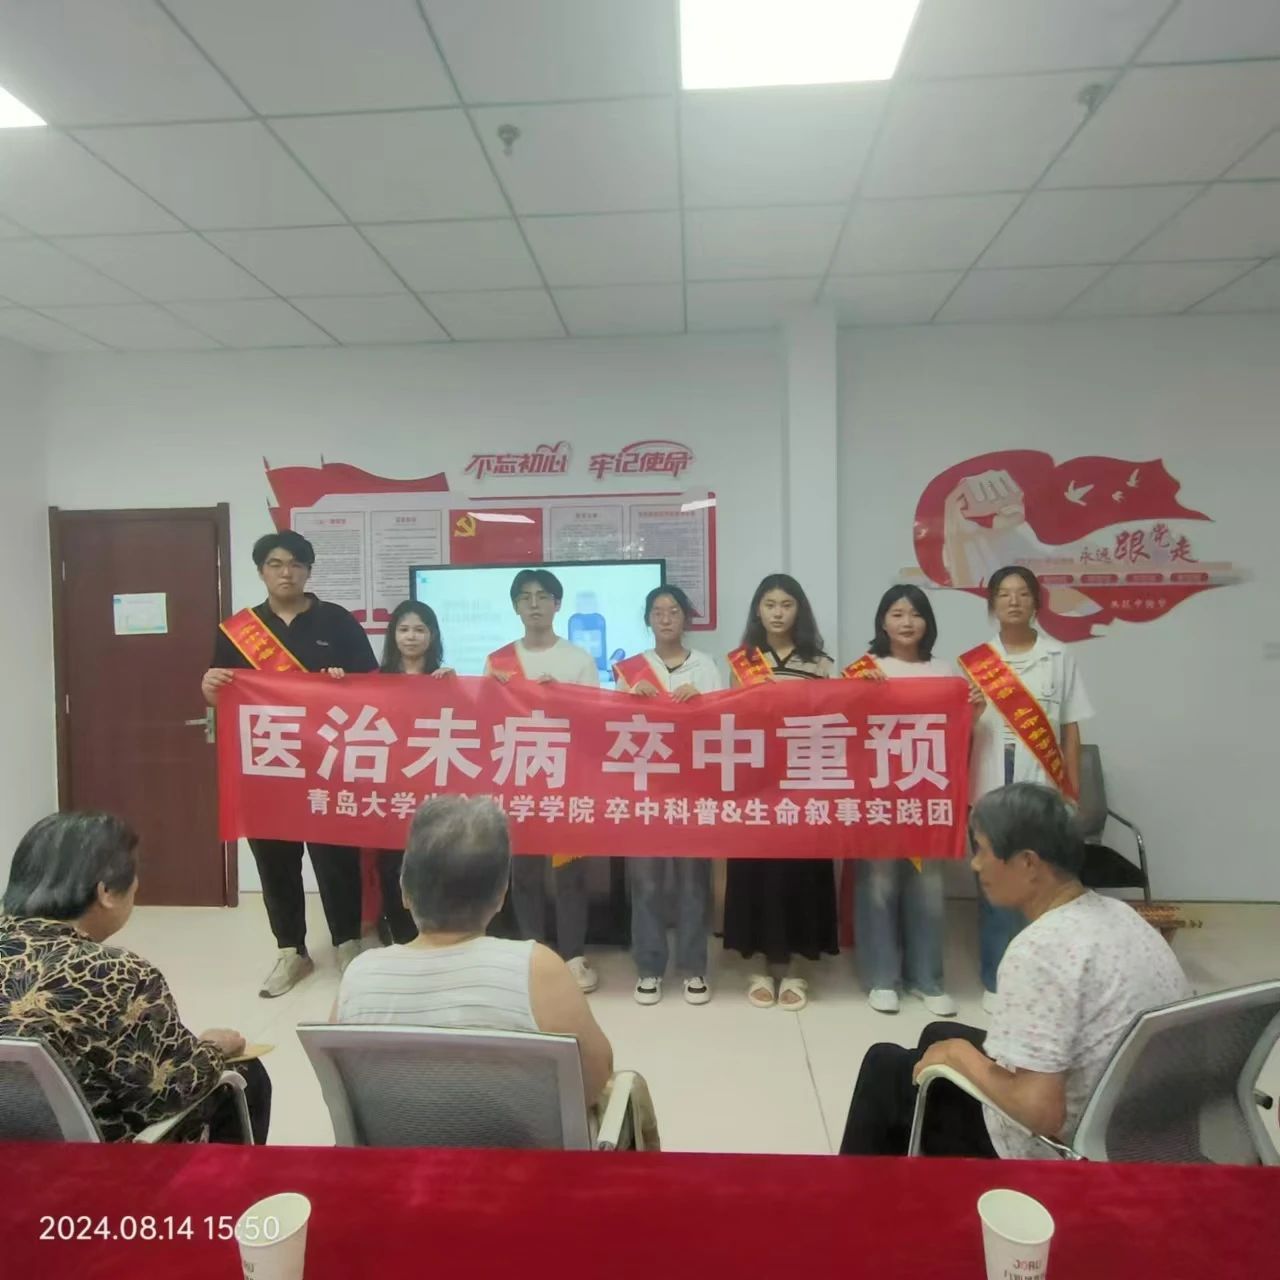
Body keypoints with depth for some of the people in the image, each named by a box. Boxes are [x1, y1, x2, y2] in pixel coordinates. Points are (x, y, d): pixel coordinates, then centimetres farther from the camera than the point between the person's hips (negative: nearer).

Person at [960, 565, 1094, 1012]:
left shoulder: (1059, 658, 5)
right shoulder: (975, 660, 4)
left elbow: (1070, 729, 6)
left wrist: (1074, 792, 4)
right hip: (992, 791, 0)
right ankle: (997, 981, 18)